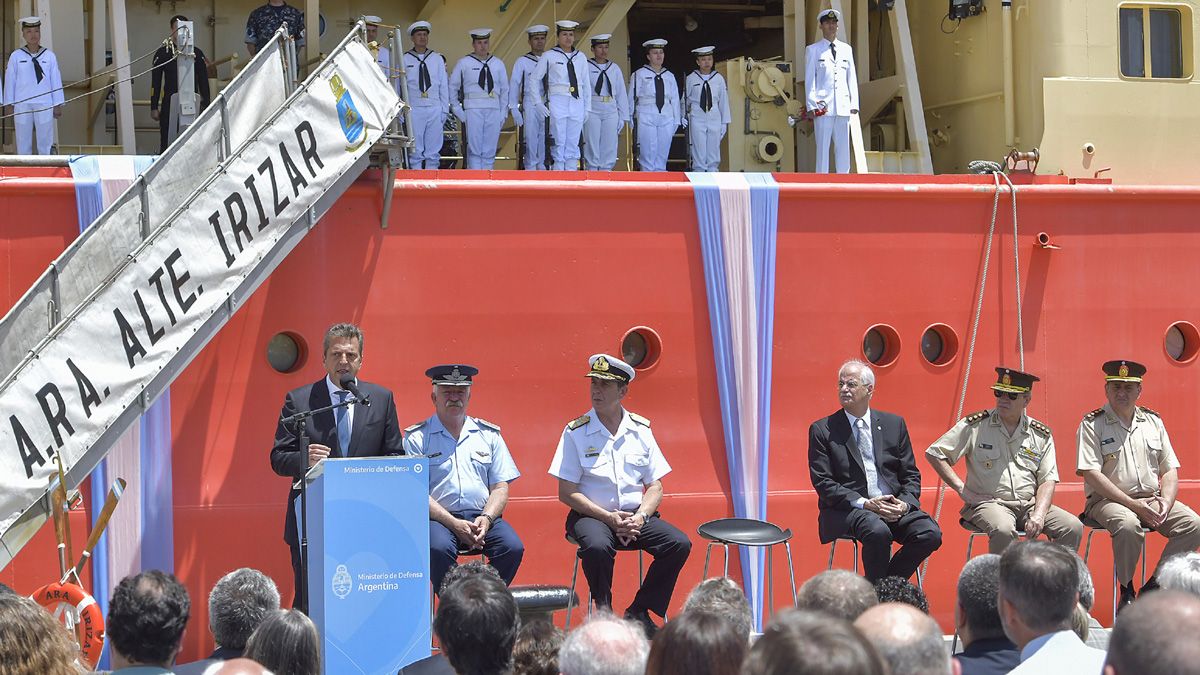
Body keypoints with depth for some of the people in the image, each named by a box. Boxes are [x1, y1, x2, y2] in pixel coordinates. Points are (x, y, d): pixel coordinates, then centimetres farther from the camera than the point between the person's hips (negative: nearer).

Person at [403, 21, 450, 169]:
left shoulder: (437, 59, 9)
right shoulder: (405, 60, 3)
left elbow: (444, 86, 11)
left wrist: (444, 110, 6)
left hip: (435, 109, 2)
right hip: (414, 110, -2)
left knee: (433, 151, 3)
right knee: (415, 151, 0)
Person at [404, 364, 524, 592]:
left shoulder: (489, 434, 17)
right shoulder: (417, 438, 7)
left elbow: (500, 487, 12)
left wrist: (486, 519, -10)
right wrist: (455, 524, -15)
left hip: (483, 516, 3)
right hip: (439, 518, -3)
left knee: (512, 547, -26)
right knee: (438, 548, -35)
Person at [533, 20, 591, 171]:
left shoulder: (581, 58, 12)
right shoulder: (549, 56, 1)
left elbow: (586, 84, 15)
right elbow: (535, 79, 4)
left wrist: (587, 107, 11)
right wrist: (539, 103, -2)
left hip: (577, 103, 4)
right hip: (557, 103, -4)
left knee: (573, 145, 4)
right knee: (559, 144, -5)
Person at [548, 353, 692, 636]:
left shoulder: (640, 430, 8)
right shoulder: (576, 432, -2)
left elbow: (655, 486, 9)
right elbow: (566, 493, -5)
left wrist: (640, 517, -11)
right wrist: (609, 517, -14)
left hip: (636, 515, 4)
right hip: (591, 515, -4)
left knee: (679, 543, -20)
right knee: (597, 546, -37)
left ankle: (638, 612, -5)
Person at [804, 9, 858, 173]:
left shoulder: (846, 49, 16)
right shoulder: (813, 50, 7)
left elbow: (852, 78, 15)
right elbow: (809, 80, 3)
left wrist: (854, 103, 6)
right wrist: (812, 105, -7)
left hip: (843, 108, 3)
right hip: (823, 107, -3)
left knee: (843, 148, 3)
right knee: (823, 148, -5)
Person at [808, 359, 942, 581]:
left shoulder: (894, 424, 14)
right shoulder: (822, 430, 5)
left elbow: (911, 475, 14)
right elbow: (823, 483, -3)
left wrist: (904, 504, -8)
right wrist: (864, 503, -15)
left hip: (895, 507, 4)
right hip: (848, 510, -4)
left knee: (930, 534, -22)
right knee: (878, 532, -35)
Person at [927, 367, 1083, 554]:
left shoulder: (1041, 435, 11)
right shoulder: (975, 425, 2)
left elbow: (1047, 481, 7)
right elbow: (934, 454, 4)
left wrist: (1039, 515, -12)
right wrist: (962, 489, -5)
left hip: (1030, 504, 4)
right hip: (988, 502, -4)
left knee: (1073, 527, -18)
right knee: (1003, 530, -37)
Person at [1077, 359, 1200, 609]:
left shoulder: (1153, 421, 14)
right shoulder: (1092, 424, -1)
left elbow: (1170, 470, 13)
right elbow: (1091, 474, -12)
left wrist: (1166, 502, -9)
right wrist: (1133, 504, -18)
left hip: (1151, 499, 5)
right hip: (1107, 501, -5)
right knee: (1128, 524, -37)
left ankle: (1154, 586, -8)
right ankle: (1126, 591, -15)